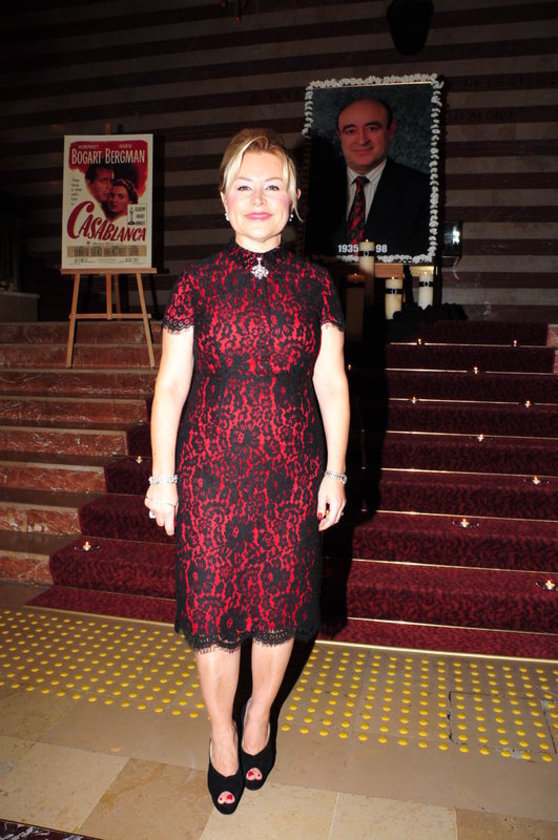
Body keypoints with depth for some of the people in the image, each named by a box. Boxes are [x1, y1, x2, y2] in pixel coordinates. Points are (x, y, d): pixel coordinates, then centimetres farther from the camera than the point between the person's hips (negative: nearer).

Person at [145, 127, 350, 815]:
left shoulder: (314, 284, 4)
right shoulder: (198, 283, 1)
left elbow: (331, 384, 4)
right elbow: (171, 383, 1)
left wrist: (335, 472, 2)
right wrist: (162, 475, -1)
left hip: (291, 473, 1)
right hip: (210, 470, 0)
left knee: (280, 601, 12)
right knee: (212, 605, 9)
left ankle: (259, 716, 40)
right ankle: (221, 732, 35)